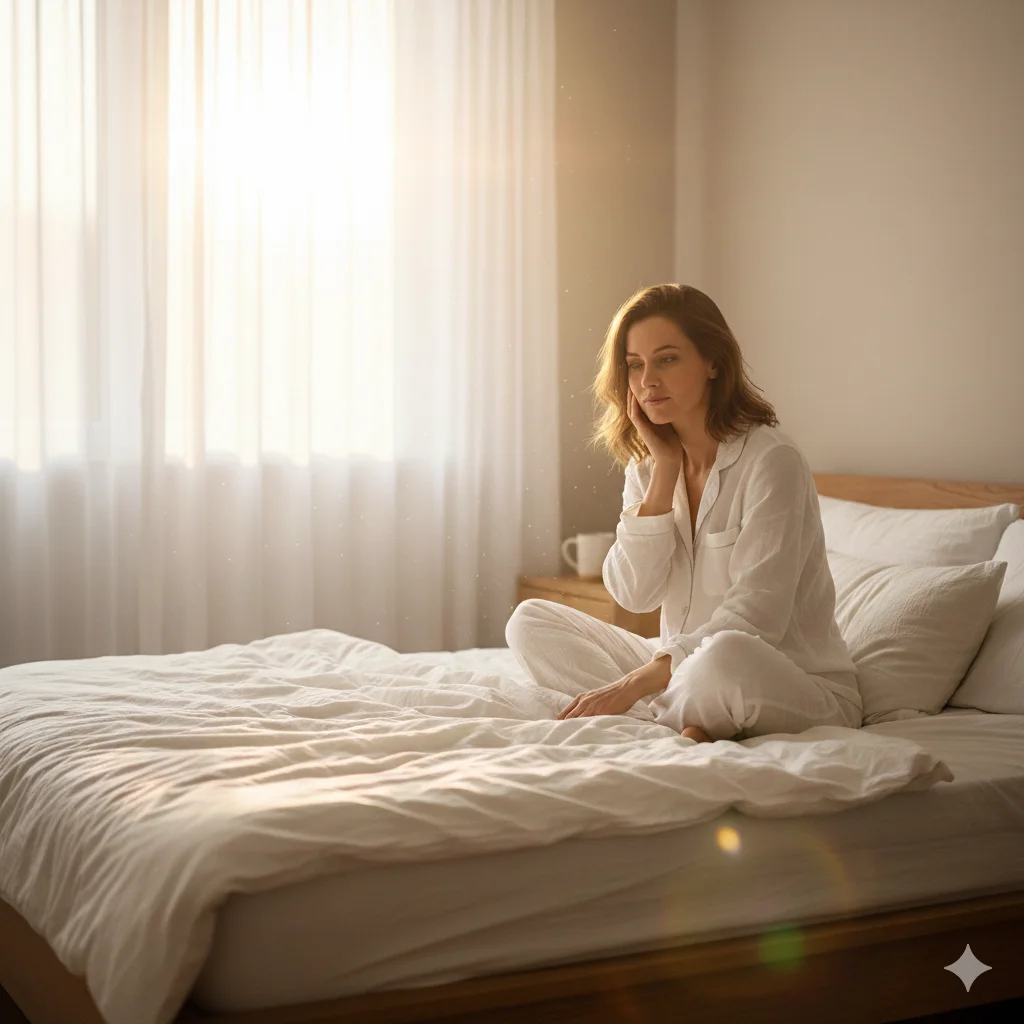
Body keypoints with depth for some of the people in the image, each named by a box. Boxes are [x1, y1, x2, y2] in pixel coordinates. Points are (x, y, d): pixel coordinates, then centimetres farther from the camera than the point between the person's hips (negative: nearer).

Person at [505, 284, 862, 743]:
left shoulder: (772, 460, -16)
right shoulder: (645, 466, 6)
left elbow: (754, 616, -24)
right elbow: (634, 594, -5)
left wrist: (633, 684, -28)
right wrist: (664, 470, -11)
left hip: (798, 687, -8)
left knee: (727, 654, -42)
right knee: (530, 620, -3)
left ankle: (648, 723, -13)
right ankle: (678, 725, -18)